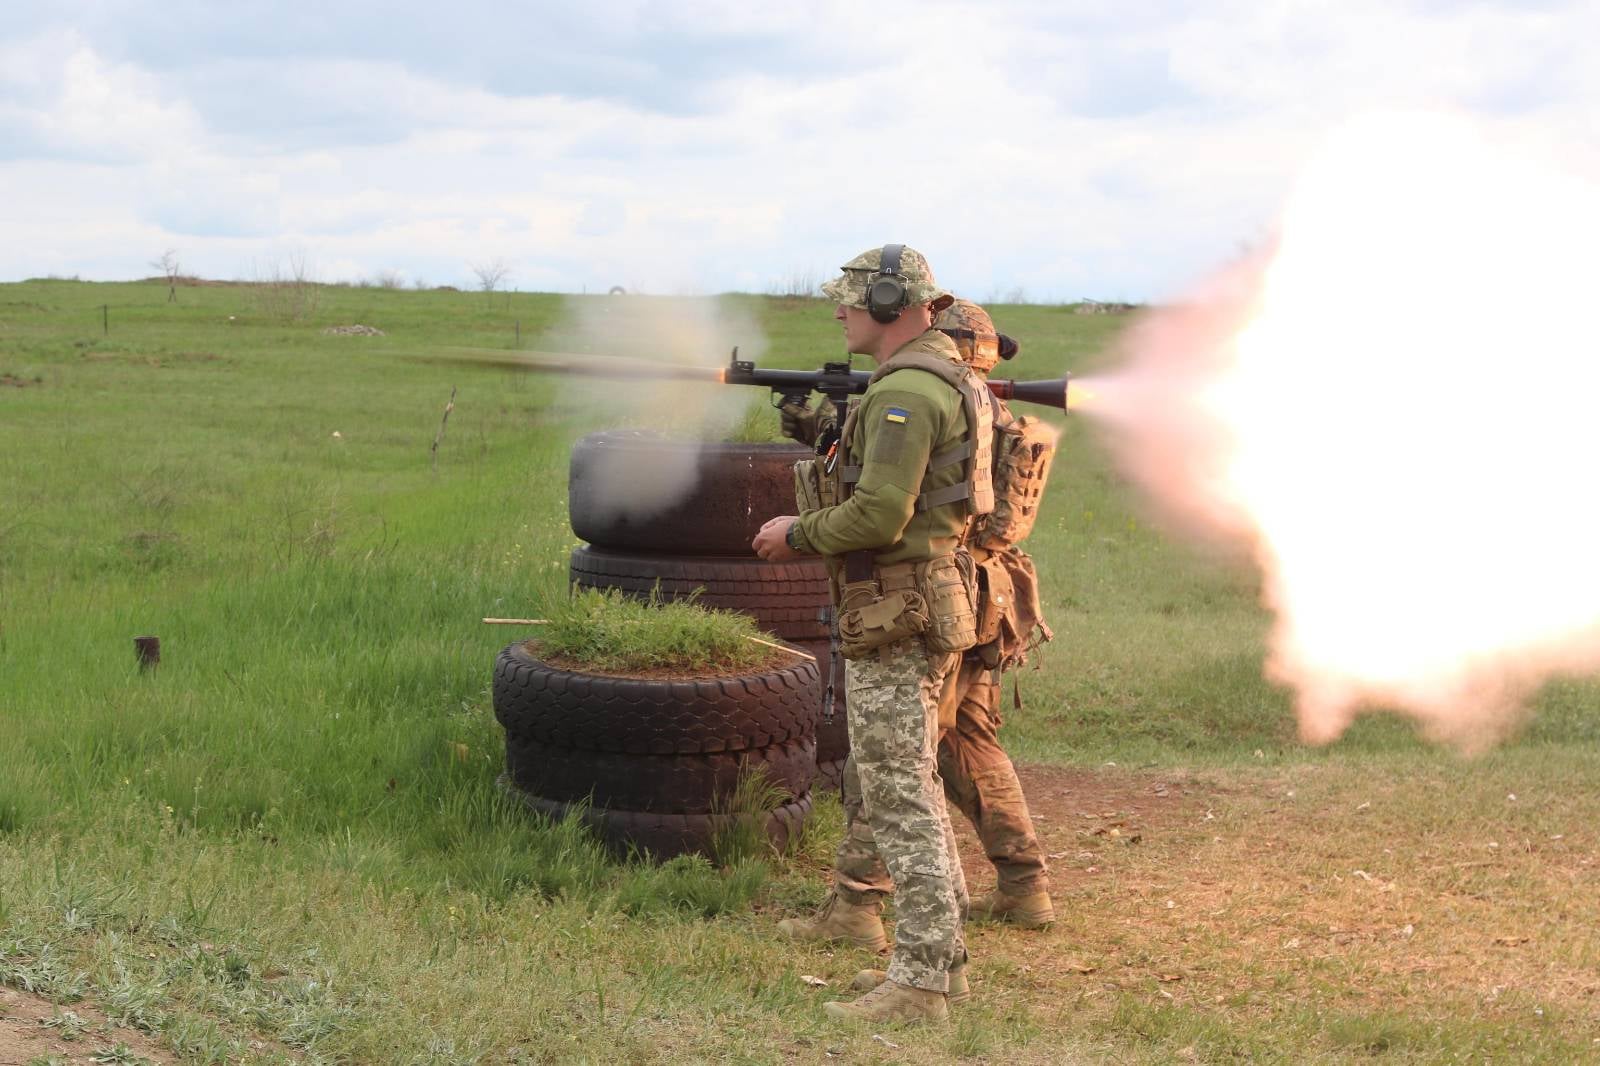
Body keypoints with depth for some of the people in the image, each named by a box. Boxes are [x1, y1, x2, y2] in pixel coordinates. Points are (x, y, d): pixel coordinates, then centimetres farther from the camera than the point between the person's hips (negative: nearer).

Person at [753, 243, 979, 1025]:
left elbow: (878, 515, -24)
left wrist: (798, 533, -9)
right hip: (917, 608, 11)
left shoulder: (905, 392, -18)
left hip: (896, 616, -11)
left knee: (899, 797, -7)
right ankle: (940, 950, 25)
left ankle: (918, 983, -3)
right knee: (898, 784, 18)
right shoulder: (943, 377, 16)